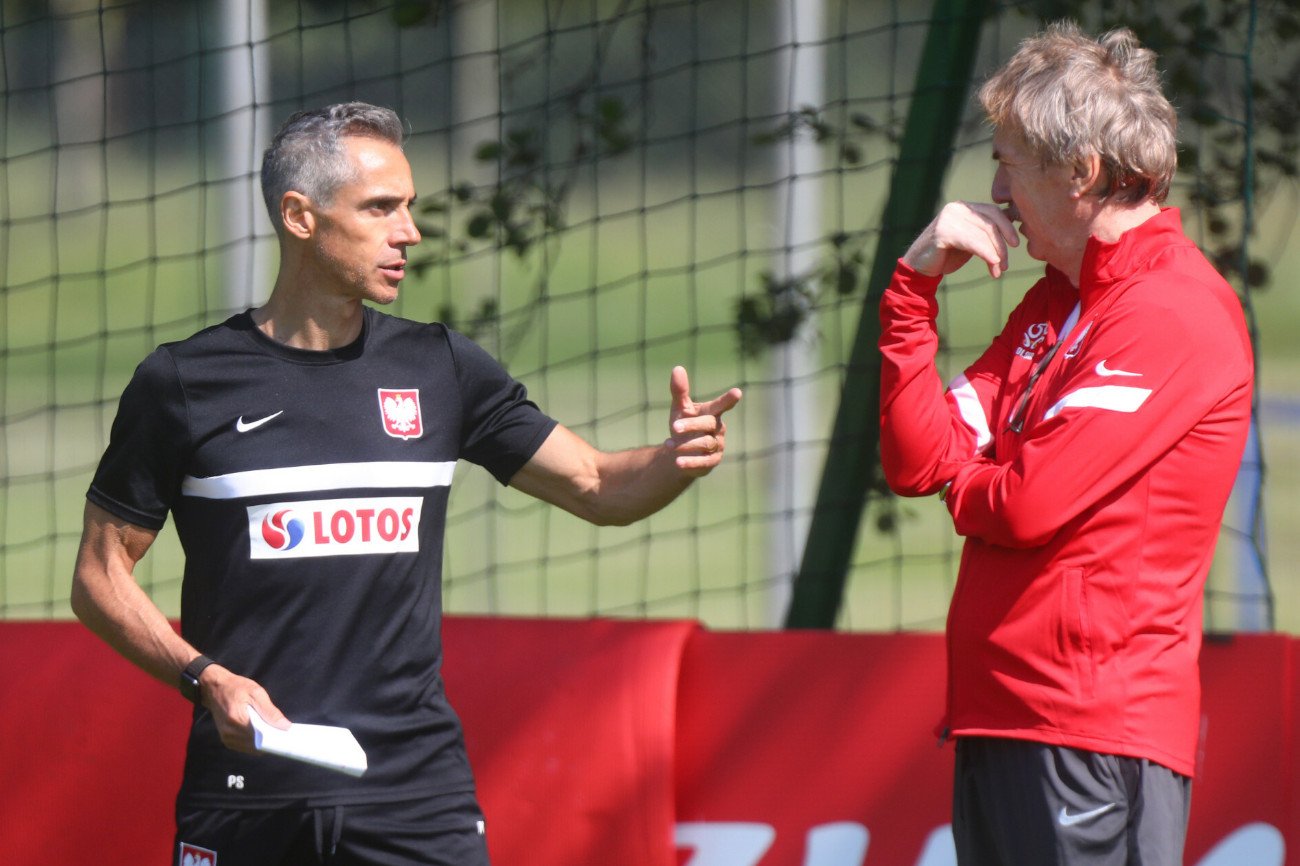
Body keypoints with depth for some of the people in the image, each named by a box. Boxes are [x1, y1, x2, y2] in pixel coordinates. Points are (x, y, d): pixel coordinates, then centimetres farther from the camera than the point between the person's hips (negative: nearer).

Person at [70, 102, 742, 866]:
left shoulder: (440, 370, 8)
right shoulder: (183, 382, 0)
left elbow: (600, 487, 11)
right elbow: (101, 575, 4)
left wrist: (675, 459, -11)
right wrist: (206, 679, -11)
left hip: (418, 797, 2)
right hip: (246, 796, -2)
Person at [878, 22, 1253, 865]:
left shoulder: (1177, 312, -12)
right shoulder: (1056, 303, 19)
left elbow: (1027, 506, -17)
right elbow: (918, 460, 11)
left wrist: (963, 484, 6)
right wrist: (915, 286, 4)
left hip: (1095, 725, -9)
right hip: (999, 717, 9)